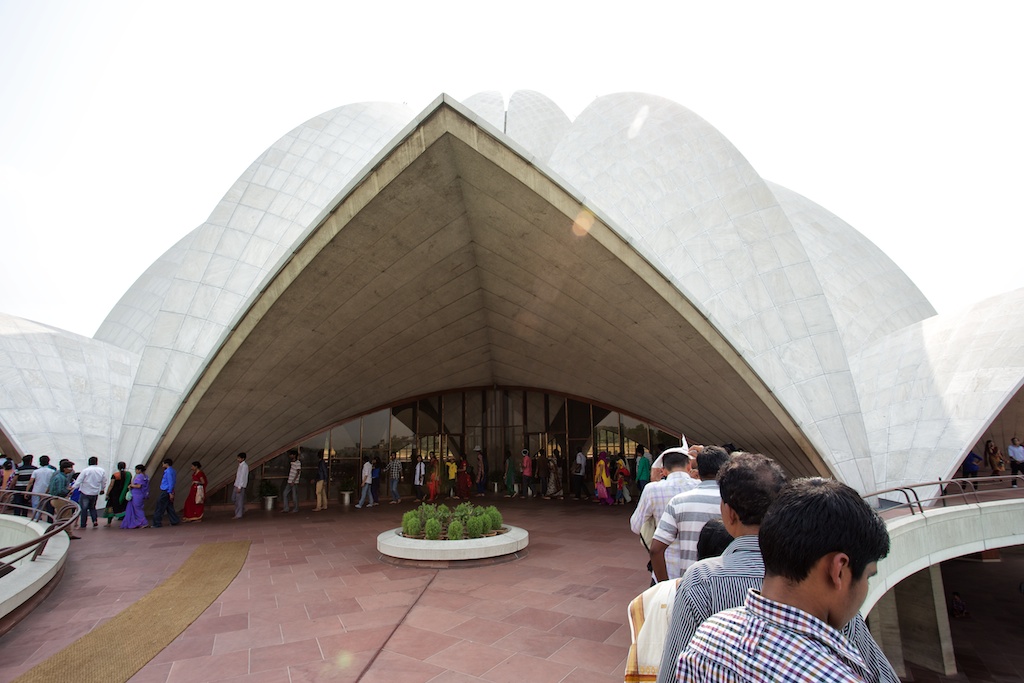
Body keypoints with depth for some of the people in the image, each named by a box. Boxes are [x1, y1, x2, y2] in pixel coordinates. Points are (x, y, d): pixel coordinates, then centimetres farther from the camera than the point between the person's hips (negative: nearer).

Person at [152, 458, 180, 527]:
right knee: (169, 507, 12)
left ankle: (157, 523, 7)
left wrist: (170, 493, -20)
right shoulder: (173, 471, 12)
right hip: (169, 491, 9)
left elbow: (170, 483, -20)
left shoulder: (168, 471, -16)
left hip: (166, 492, -9)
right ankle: (174, 521, 13)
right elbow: (174, 482, 17)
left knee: (159, 508, 0)